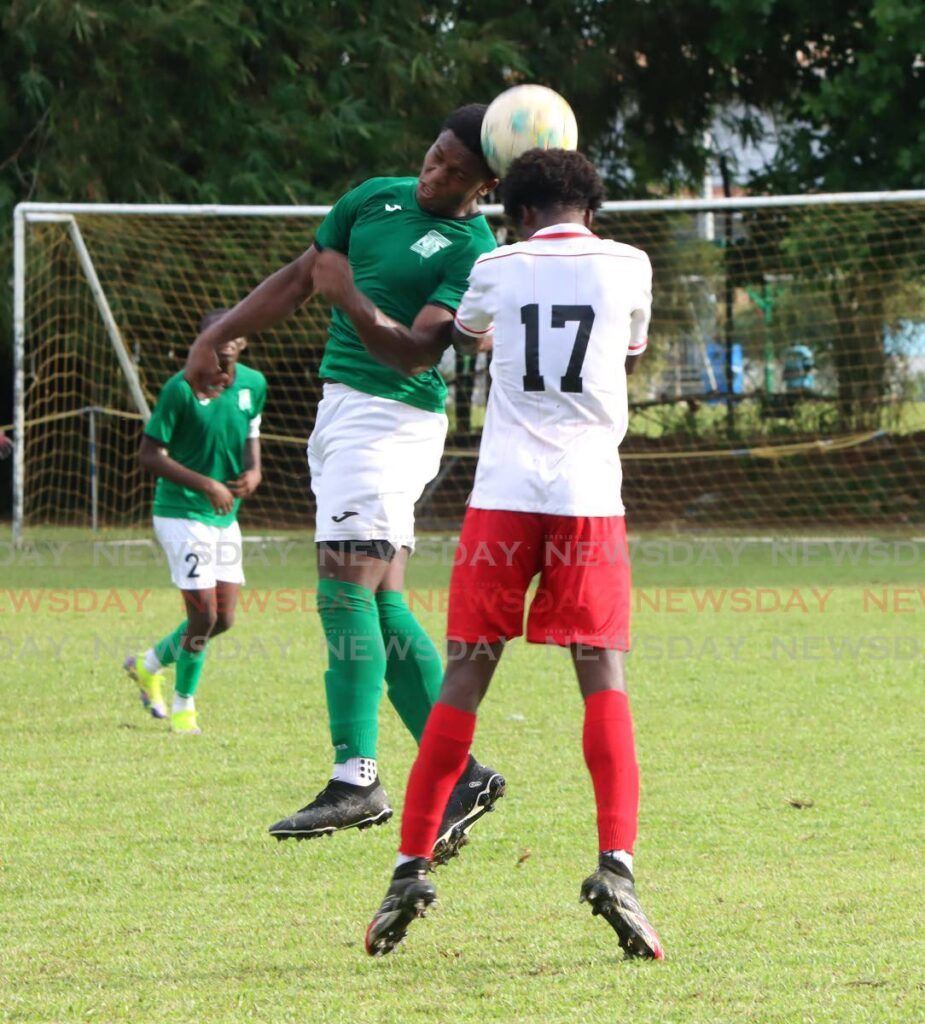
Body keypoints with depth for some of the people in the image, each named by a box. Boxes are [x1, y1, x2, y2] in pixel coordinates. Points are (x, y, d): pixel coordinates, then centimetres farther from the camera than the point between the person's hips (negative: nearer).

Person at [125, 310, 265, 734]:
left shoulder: (253, 384, 1)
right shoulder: (182, 388, -17)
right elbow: (149, 454, -15)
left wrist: (253, 471, -4)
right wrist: (205, 484, -23)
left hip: (225, 516, 7)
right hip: (181, 513, -7)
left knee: (224, 619, 9)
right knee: (204, 613, -9)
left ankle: (150, 663, 34)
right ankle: (183, 706, 12)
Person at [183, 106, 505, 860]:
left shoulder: (473, 249, -11)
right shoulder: (377, 198, 12)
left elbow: (420, 348, -22)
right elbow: (297, 281, 22)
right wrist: (215, 337, 20)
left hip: (392, 421, -8)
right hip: (342, 409, 8)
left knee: (347, 588, -17)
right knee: (382, 602, 7)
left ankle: (356, 780, -17)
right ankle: (461, 775, 10)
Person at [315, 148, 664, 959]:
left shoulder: (498, 268, 9)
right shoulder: (628, 266, 8)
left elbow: (418, 357, 23)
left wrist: (347, 298, 37)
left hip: (503, 496, 1)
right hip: (591, 497, -1)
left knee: (466, 675, 5)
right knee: (605, 676, -1)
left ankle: (412, 866, 3)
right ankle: (616, 864, -18)